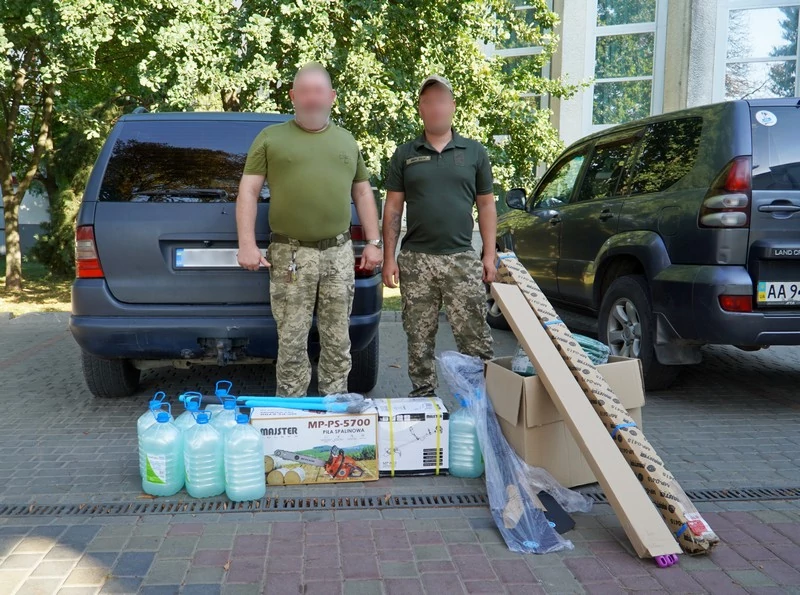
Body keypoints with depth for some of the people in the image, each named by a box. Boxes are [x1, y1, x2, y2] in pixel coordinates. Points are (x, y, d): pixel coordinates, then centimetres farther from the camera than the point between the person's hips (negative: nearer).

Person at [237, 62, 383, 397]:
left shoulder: (346, 141, 17)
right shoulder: (271, 138, 6)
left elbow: (363, 193, 18)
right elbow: (248, 192, 1)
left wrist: (373, 242, 10)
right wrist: (247, 244, -9)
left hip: (338, 252, 3)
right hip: (290, 253, -3)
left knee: (337, 339, 7)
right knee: (291, 341, -1)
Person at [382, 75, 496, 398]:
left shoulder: (475, 152, 8)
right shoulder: (404, 154, 8)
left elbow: (486, 206, 9)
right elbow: (393, 209, 7)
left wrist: (489, 254, 2)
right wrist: (389, 257, 0)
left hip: (462, 258, 0)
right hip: (415, 259, 1)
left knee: (474, 337, -1)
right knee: (419, 338, 8)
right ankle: (422, 394, 20)